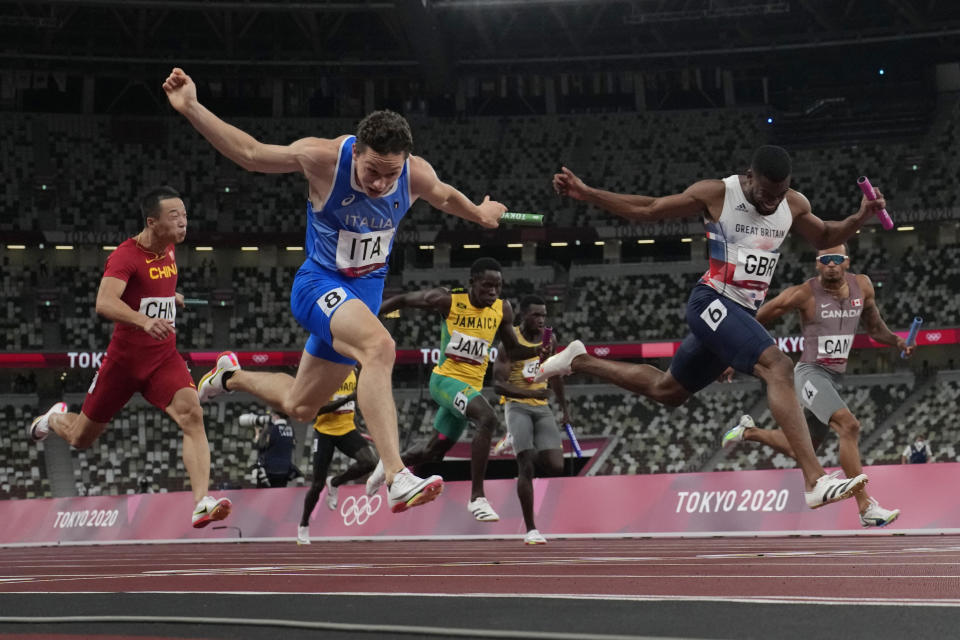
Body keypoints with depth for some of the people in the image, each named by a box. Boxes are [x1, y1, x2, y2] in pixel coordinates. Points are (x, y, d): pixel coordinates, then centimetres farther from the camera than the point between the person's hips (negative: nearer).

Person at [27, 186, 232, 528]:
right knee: (80, 439, 13)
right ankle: (54, 419, 50)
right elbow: (104, 303, -38)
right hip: (124, 359, -4)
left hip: (164, 358, 4)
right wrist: (143, 320, -52)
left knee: (192, 414, -24)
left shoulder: (169, 248, 4)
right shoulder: (126, 255, -20)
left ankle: (202, 503, -33)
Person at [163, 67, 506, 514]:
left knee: (299, 407, 15)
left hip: (365, 289, 5)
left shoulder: (417, 175, -14)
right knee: (379, 346, -36)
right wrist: (192, 109, -20)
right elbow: (251, 153, -11)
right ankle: (397, 479, -41)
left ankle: (231, 376, 46)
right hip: (320, 283, -5)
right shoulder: (323, 158, -23)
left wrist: (480, 215, 29)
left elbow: (445, 197, 11)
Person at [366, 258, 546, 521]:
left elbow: (514, 349, 10)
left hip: (472, 386, 6)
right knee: (488, 419, -31)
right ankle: (477, 498, -27)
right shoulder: (447, 300, -12)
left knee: (435, 450, 18)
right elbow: (402, 300, 0)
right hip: (445, 379, -6)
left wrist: (540, 350, -10)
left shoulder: (503, 309, 0)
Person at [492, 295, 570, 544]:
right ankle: (531, 530, -10)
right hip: (517, 406, -5)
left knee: (555, 467, -11)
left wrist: (565, 407, 23)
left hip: (542, 407, 5)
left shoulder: (549, 339, 6)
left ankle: (526, 465, 24)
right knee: (526, 467, -15)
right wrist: (531, 393, -28)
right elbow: (498, 385, -17)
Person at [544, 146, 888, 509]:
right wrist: (584, 193, -6)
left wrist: (860, 218, 3)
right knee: (778, 367, -28)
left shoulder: (794, 205, 5)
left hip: (742, 314, 8)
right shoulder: (715, 194, -10)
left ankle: (578, 361, 40)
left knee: (667, 390, 21)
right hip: (713, 302, -8)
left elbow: (824, 239, 23)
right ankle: (815, 482, -36)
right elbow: (647, 211, 0)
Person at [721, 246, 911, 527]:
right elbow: (754, 321, -4)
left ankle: (749, 431, 41)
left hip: (835, 378, 7)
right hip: (811, 374, -7)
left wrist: (897, 341, -1)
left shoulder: (862, 286, 3)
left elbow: (874, 327, 18)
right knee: (849, 425, -28)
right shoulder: (804, 294, -13)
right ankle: (866, 508, -28)